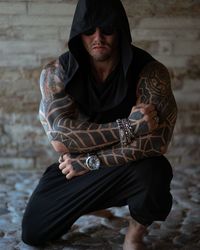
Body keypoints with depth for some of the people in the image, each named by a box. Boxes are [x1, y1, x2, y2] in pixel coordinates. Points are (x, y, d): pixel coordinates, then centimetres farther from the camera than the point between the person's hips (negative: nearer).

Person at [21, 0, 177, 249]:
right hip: (75, 168, 3)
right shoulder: (57, 72, -15)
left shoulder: (149, 71, -22)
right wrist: (128, 126, -33)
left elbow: (155, 140, -30)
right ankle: (89, 203, 31)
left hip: (132, 170, -2)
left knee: (153, 173, -36)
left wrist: (88, 162, -26)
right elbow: (60, 138, -27)